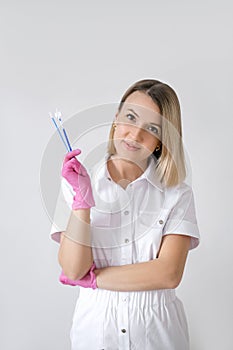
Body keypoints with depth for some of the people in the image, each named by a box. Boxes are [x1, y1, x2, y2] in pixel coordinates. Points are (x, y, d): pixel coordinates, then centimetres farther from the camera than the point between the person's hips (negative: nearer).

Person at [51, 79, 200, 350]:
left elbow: (169, 274, -16)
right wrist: (82, 200, -25)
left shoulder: (177, 194, -9)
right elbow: (73, 269, -14)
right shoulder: (77, 184, -7)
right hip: (94, 328, 0)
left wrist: (93, 278, -14)